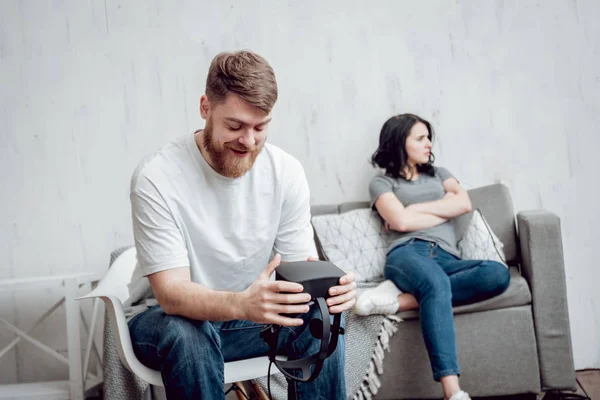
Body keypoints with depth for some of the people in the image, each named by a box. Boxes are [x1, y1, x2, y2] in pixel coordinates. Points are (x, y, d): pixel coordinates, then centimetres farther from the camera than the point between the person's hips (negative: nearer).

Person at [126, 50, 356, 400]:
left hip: (252, 315, 3)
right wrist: (242, 304, -48)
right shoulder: (157, 177, -22)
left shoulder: (286, 171, -11)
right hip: (174, 318, -2)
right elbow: (172, 293, -27)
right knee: (187, 335, -36)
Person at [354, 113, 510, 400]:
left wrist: (416, 208, 5)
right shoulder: (381, 183, 15)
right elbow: (402, 222, -5)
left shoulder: (438, 173, 30)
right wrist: (446, 207, 7)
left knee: (499, 274, -29)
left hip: (446, 259, 5)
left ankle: (400, 299, -34)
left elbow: (465, 204, 10)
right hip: (408, 253, -4)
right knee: (437, 284, -41)